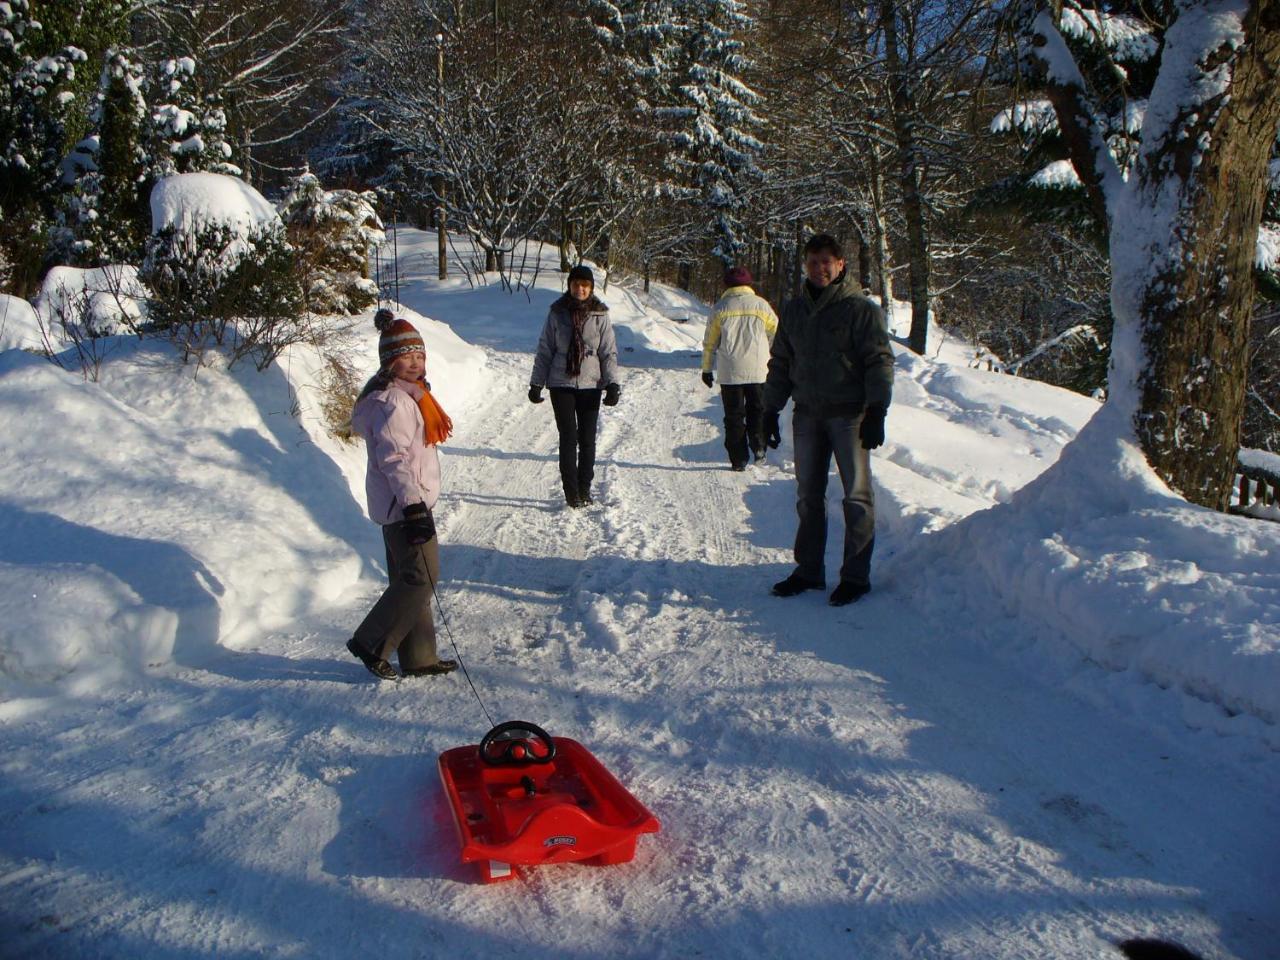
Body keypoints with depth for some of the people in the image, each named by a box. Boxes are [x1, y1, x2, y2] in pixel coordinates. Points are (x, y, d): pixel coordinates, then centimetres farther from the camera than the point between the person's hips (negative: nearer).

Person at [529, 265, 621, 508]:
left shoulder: (600, 315, -1)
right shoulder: (557, 313, 0)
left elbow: (609, 352, 1)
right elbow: (544, 350, 5)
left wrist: (613, 384, -9)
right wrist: (536, 383, 2)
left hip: (590, 385, 1)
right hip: (561, 384, 0)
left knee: (587, 439, 5)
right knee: (569, 438, -2)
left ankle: (584, 489, 17)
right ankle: (571, 492, 5)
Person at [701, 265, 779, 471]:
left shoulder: (720, 307, 2)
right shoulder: (761, 305, 3)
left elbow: (710, 342, 5)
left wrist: (706, 369, 13)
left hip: (729, 372, 0)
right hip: (758, 370, 0)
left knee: (734, 415, 6)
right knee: (757, 409, 17)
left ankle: (738, 459, 4)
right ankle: (758, 443, -5)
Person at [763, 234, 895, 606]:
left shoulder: (860, 309, -4)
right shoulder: (793, 310, 11)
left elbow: (879, 361, -7)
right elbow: (780, 363, 17)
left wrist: (876, 411, -15)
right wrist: (771, 409, 12)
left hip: (849, 414, -5)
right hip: (807, 414, 5)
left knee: (856, 496, 0)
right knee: (808, 496, 9)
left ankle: (856, 575, 9)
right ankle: (809, 570, 20)